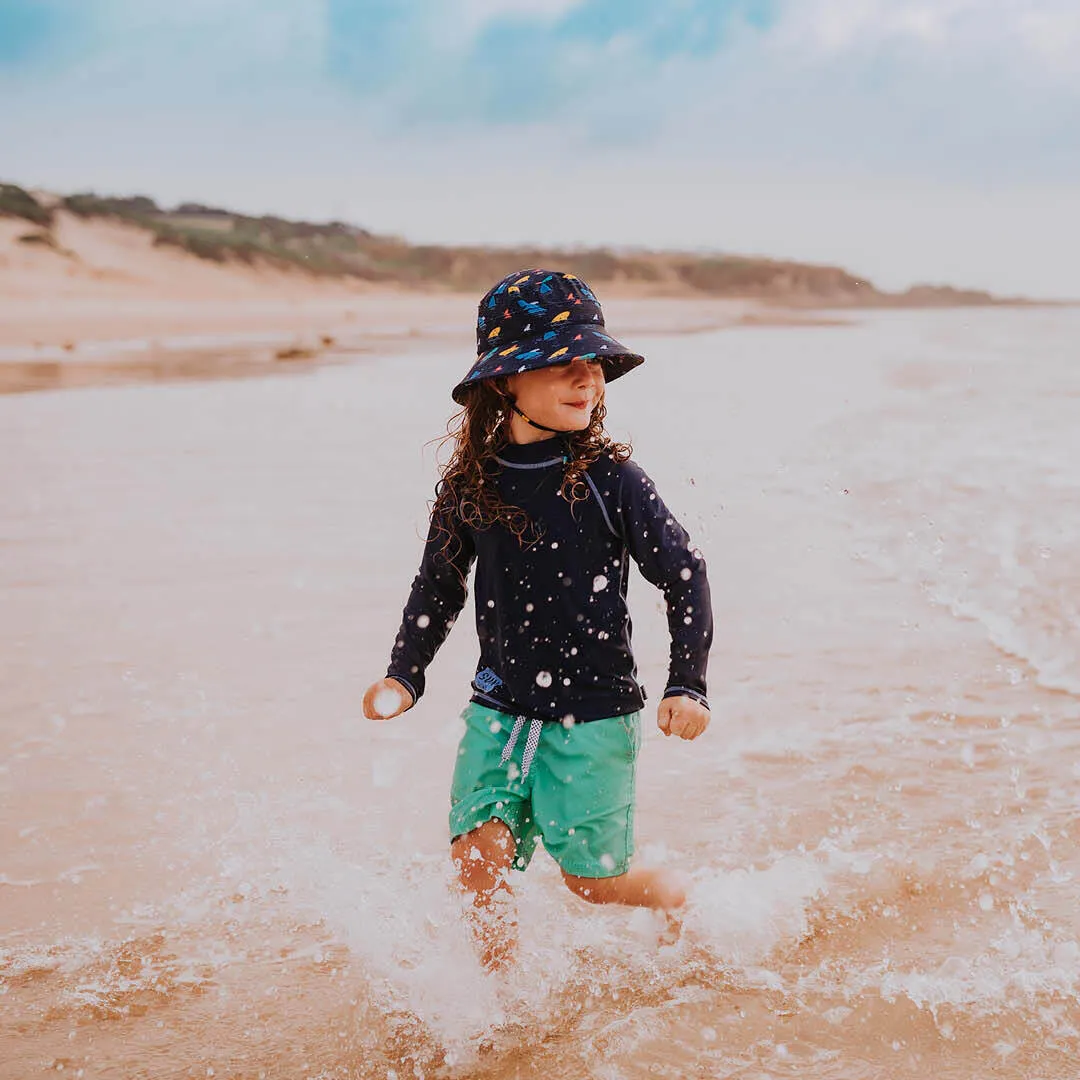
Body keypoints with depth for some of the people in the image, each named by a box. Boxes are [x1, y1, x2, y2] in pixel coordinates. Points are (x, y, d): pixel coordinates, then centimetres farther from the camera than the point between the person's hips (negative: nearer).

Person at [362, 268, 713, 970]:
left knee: (593, 880, 5)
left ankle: (688, 897, 36)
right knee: (477, 857, -9)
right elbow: (439, 584, 14)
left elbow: (685, 574, -3)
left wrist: (687, 685, -7)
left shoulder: (611, 478, -11)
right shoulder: (472, 483, -1)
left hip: (595, 712, -3)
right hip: (501, 707, 3)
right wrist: (405, 675, 7)